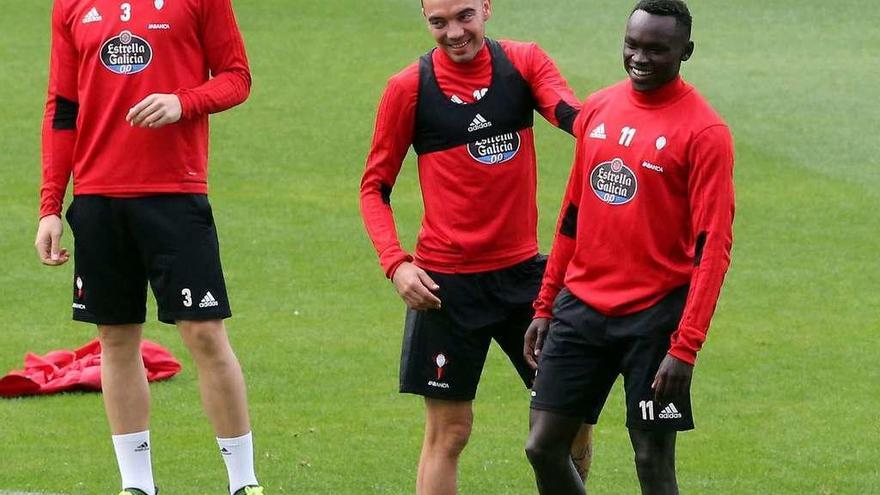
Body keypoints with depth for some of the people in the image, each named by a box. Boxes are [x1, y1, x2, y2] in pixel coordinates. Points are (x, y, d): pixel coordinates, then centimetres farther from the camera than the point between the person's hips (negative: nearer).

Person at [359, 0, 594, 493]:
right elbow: (375, 186, 2)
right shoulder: (409, 87, -4)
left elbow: (571, 114, -21)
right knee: (448, 432, 2)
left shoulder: (524, 63, -1)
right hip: (446, 281, -2)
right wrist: (396, 263, -13)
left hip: (523, 268, 2)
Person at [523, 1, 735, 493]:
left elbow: (712, 248, -13)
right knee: (544, 448, 3)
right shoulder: (599, 110, 8)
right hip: (581, 305, 6)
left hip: (655, 314, -6)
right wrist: (546, 306, 17)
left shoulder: (704, 132, -10)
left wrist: (685, 348, -19)